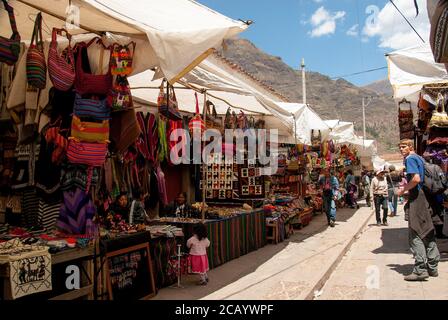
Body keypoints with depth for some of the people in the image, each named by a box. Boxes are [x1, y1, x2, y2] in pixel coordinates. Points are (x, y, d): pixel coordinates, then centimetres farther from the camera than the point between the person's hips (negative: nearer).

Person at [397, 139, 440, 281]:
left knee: (415, 235, -7)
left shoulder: (410, 159, -10)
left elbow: (416, 179, -23)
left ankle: (420, 270, -7)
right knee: (427, 233, 13)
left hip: (416, 198, -9)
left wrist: (403, 190, -12)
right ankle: (432, 267, 20)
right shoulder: (420, 159, 18)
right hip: (426, 197, 9)